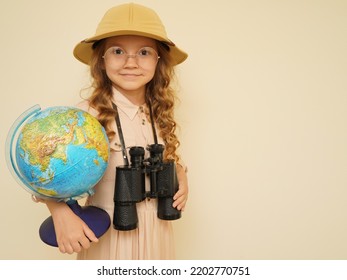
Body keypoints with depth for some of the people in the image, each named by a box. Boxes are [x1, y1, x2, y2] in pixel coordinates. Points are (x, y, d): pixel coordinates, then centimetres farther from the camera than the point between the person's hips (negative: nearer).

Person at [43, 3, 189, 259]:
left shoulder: (159, 113, -3)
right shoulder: (87, 114, -19)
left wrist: (181, 176, -6)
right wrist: (61, 214, -26)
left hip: (156, 230, 5)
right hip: (107, 235, -5)